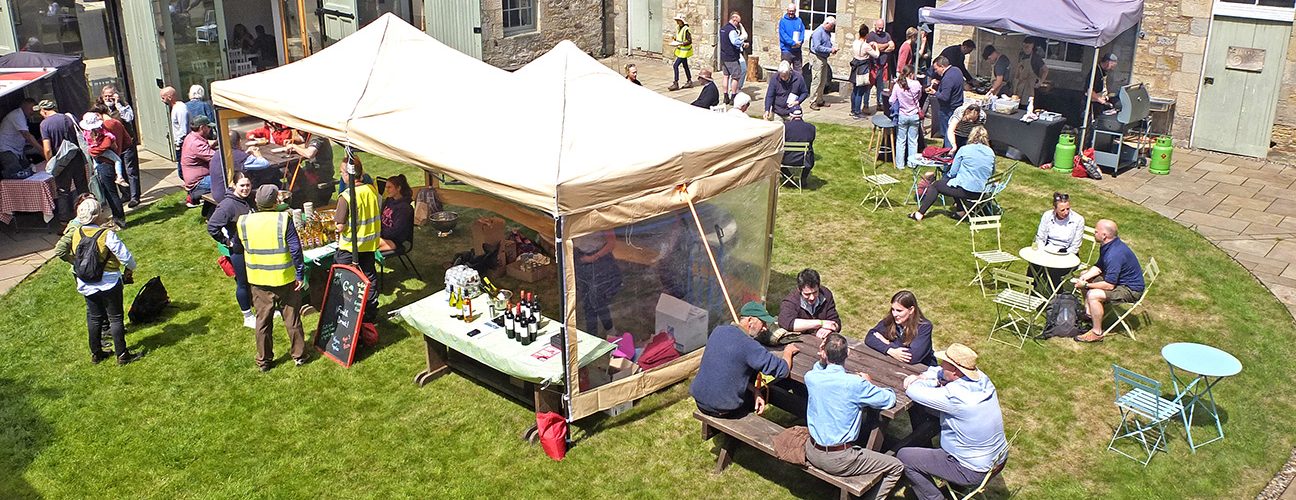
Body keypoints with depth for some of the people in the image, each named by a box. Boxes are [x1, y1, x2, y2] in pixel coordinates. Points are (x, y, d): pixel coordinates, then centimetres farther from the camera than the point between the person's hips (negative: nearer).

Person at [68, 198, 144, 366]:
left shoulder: (77, 234, -4)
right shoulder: (107, 234, -21)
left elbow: (74, 257, 8)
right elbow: (125, 256, -19)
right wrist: (130, 269, 1)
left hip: (86, 285, 5)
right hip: (109, 282, -5)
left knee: (93, 318, 17)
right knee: (115, 318, 5)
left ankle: (96, 353, 28)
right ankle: (122, 354, 10)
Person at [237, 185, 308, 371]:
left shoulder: (244, 222, -5)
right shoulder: (283, 220, -16)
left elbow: (244, 246, 10)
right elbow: (295, 249, -15)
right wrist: (300, 274, -7)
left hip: (258, 281, 3)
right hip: (285, 279, -2)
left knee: (263, 319, 14)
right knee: (292, 318, 12)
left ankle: (264, 360, 22)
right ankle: (299, 355, 23)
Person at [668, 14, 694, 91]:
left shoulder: (686, 29, -20)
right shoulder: (678, 28, 6)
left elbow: (690, 41, -20)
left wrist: (680, 44, -26)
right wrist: (675, 41, 2)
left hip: (684, 50, -9)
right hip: (680, 50, 9)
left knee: (675, 65, -11)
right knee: (685, 66, 16)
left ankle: (676, 84, -7)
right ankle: (689, 82, 25)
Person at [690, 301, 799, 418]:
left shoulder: (718, 330, 1)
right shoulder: (749, 346, -21)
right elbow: (783, 370, -16)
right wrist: (788, 352, 6)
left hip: (699, 400, 6)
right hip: (722, 410, -6)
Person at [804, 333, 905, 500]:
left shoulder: (811, 377, -7)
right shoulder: (856, 384, -22)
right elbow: (890, 399, -7)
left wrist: (822, 359, 1)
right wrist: (867, 383, 8)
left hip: (812, 454, 6)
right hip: (838, 461, -6)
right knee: (896, 467, 7)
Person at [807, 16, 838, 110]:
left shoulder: (828, 32, 12)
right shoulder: (818, 32, -16)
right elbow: (817, 47, -22)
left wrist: (833, 47, 5)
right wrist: (830, 50, -19)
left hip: (824, 58, 10)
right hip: (818, 58, -10)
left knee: (823, 82, 14)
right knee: (816, 81, -9)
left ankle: (820, 101, 22)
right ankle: (813, 102, -5)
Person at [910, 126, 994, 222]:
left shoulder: (964, 150, -7)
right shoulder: (991, 152, 4)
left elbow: (953, 172, -2)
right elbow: (992, 174, 14)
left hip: (965, 190, -5)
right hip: (981, 193, 5)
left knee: (936, 185, 18)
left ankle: (920, 214, 16)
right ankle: (961, 209, 31)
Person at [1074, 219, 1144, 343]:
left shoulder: (1115, 254, -33)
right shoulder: (1107, 245, -1)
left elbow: (1109, 285, -31)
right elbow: (1099, 267, 12)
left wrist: (1086, 285, -20)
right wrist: (1085, 277, -6)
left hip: (1131, 290, -11)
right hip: (1118, 279, 11)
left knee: (1093, 295, -29)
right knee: (1084, 275, 16)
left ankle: (1097, 333, -15)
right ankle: (1088, 313, 16)